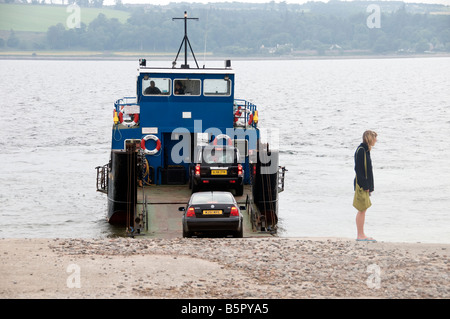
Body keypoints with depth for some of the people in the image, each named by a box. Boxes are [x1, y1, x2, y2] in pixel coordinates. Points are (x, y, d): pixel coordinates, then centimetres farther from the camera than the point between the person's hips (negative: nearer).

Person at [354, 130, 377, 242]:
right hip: (361, 184, -10)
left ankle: (361, 235, 16)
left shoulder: (365, 150, 15)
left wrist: (369, 186, 17)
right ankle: (360, 235, -2)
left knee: (363, 209, 11)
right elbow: (358, 169, -19)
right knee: (362, 209, -6)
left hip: (365, 185, 10)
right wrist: (364, 185, -20)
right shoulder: (361, 150, -15)